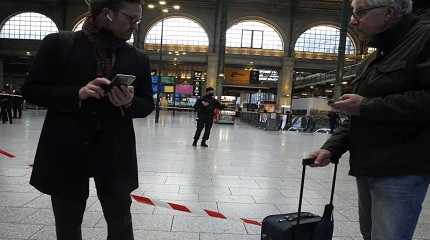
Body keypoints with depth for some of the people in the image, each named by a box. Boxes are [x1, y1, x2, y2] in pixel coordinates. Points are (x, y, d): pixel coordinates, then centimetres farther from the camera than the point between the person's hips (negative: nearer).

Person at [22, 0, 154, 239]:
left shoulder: (138, 58, 5)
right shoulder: (58, 43, -2)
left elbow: (147, 105, 8)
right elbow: (31, 90, -1)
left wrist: (129, 103, -15)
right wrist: (77, 94, -18)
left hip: (115, 155, 2)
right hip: (66, 152, -1)